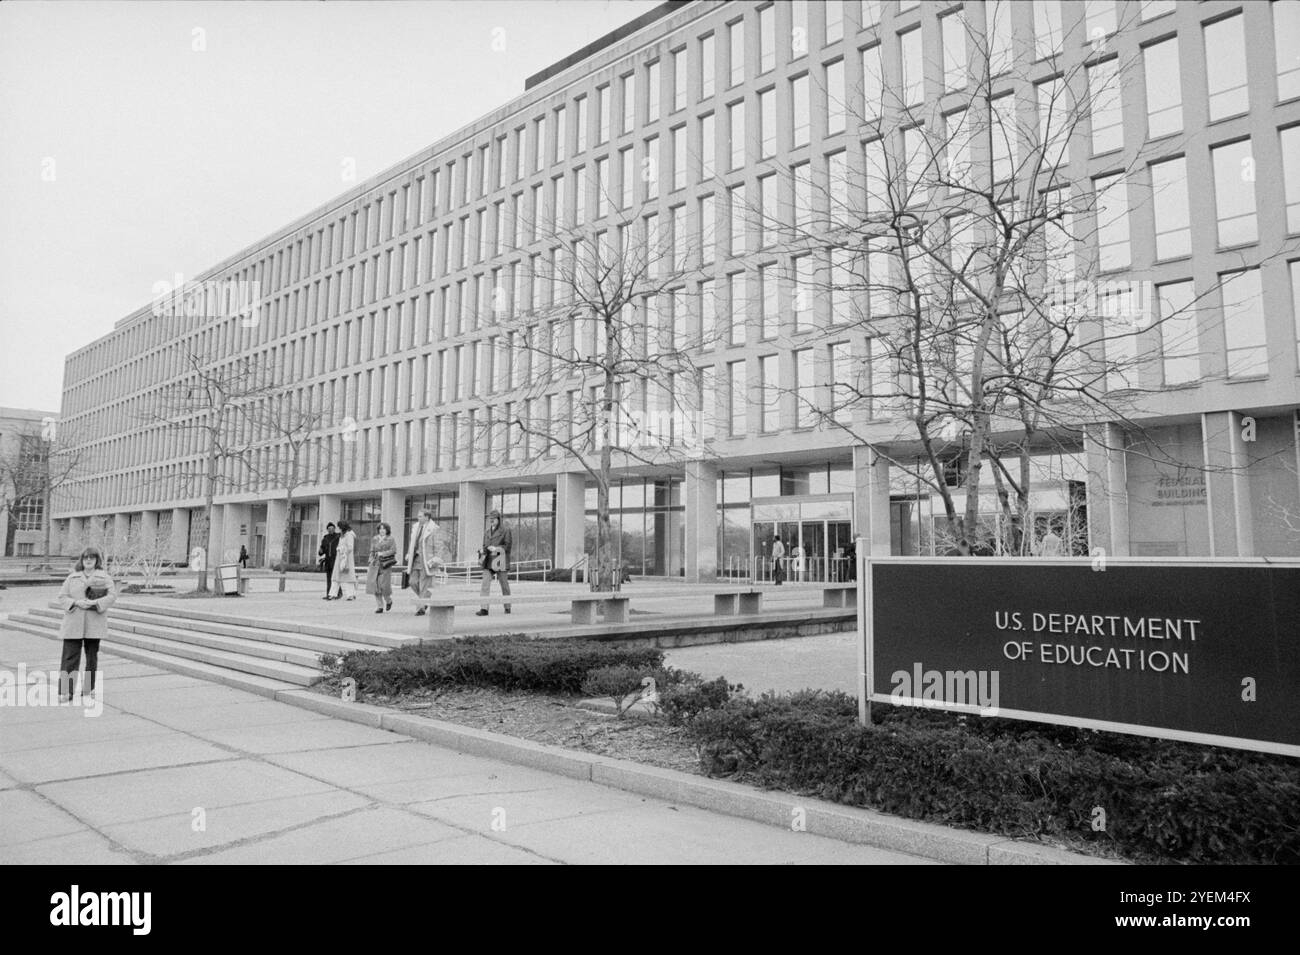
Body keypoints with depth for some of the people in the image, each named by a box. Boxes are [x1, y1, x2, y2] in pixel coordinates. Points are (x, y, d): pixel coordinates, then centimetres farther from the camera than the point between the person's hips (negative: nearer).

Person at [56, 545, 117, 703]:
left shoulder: (104, 577, 6)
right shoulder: (72, 577, 10)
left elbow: (112, 595, -4)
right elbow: (62, 597, 6)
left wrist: (95, 602, -18)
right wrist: (76, 603, -12)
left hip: (94, 624, 0)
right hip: (73, 624, 0)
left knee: (92, 657, 8)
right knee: (69, 657, -6)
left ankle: (88, 690, 19)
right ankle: (65, 692, -5)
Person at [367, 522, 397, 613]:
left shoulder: (390, 539, 1)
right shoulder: (374, 539, 14)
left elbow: (394, 550, -8)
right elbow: (372, 552, 19)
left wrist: (383, 553, -14)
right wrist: (371, 561, 10)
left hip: (385, 565, -4)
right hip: (375, 565, 4)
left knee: (384, 585, -8)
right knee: (375, 585, -4)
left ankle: (388, 601, 21)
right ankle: (379, 606, 4)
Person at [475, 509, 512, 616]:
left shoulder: (505, 530, 0)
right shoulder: (486, 532, 17)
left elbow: (508, 545, -5)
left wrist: (496, 549, -17)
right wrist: (483, 551, 2)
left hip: (500, 560, -4)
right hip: (488, 561, 4)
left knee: (504, 583, 6)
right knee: (485, 583, -10)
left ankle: (507, 607, 21)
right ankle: (484, 609, -13)